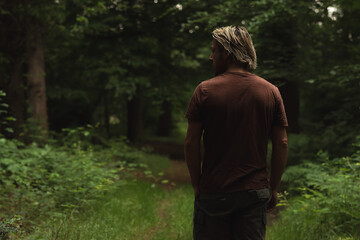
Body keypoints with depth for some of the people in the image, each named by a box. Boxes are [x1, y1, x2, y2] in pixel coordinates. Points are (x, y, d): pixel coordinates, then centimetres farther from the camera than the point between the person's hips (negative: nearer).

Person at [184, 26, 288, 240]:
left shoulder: (205, 90, -7)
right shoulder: (271, 92, 0)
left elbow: (191, 143, -6)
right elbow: (281, 145, 1)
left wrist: (196, 183, 5)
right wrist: (274, 188, 9)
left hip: (213, 191, -2)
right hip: (255, 191, 2)